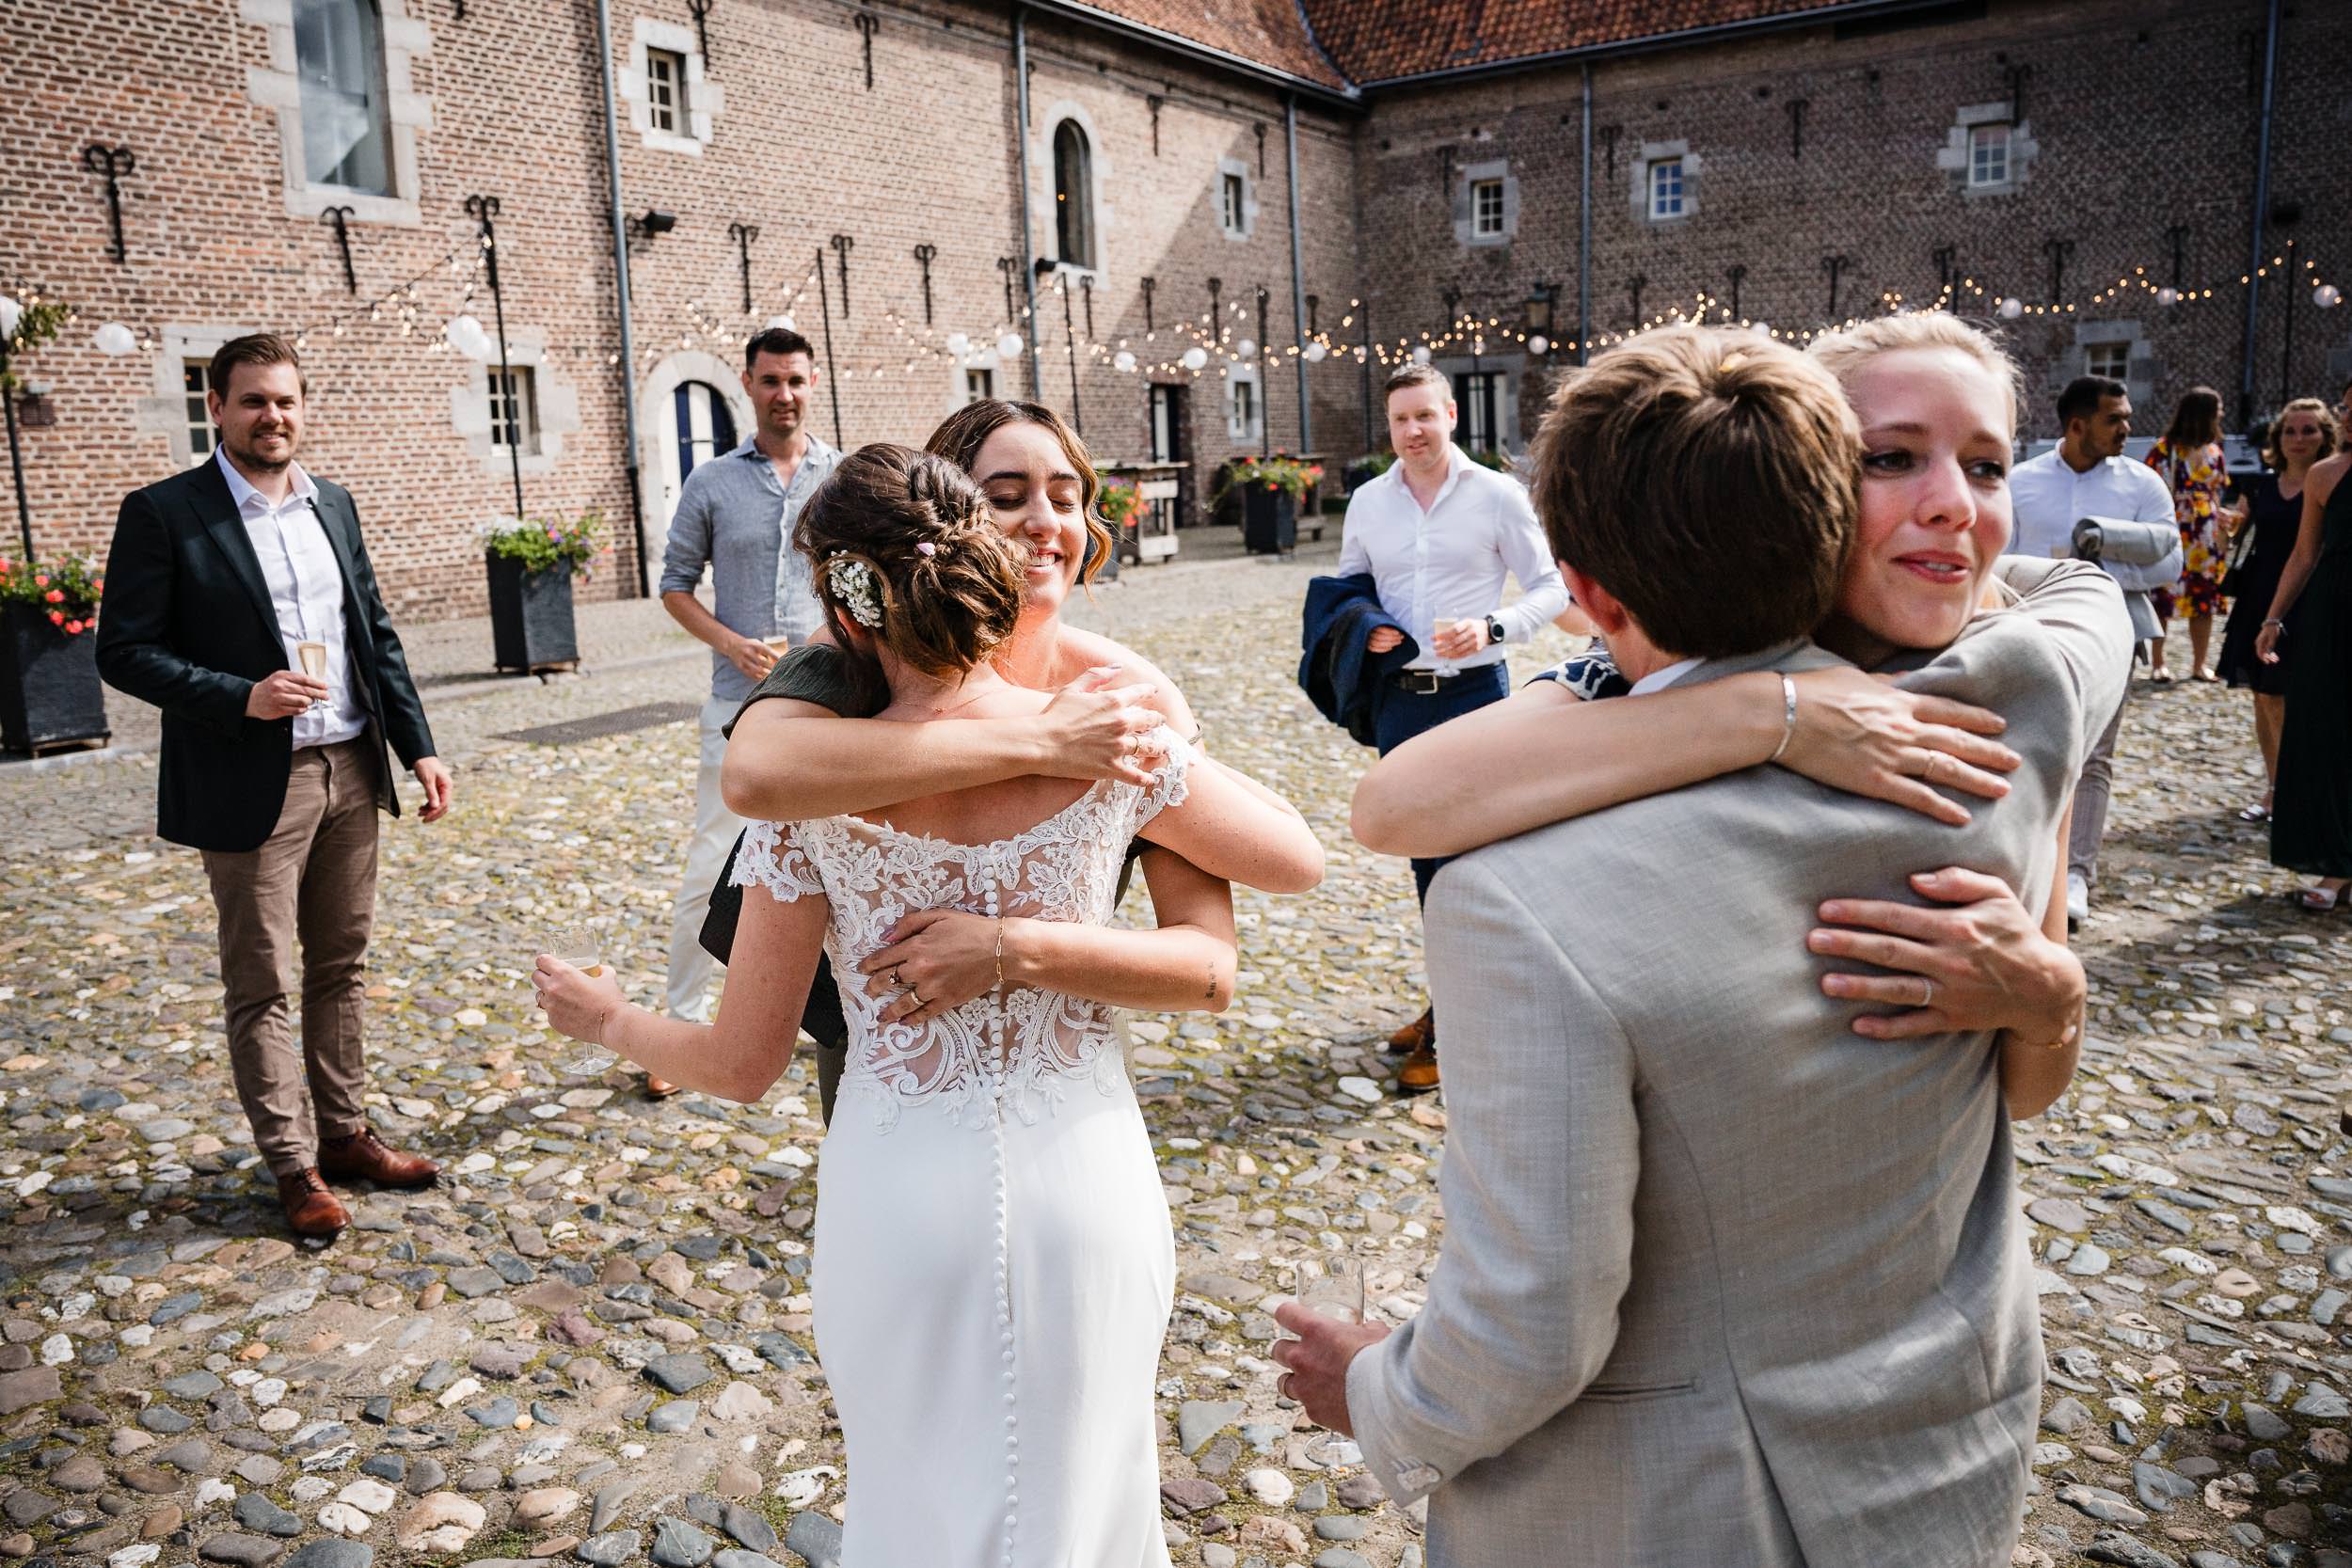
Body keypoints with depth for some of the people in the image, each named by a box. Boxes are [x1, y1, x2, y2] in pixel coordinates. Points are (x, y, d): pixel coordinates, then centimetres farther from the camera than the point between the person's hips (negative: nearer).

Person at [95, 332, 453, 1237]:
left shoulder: (333, 506, 10)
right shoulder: (163, 514, -7)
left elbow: (377, 635, 13)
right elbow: (124, 652, -8)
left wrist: (417, 746, 7)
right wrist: (242, 698, -21)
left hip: (351, 772, 5)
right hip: (253, 786, -5)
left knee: (343, 966, 14)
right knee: (261, 988, 6)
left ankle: (344, 1132, 28)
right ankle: (294, 1165, 17)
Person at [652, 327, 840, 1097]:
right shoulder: (712, 483, 4)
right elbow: (675, 585, 8)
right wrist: (733, 643, -9)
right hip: (740, 705, 0)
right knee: (710, 868, 0)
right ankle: (684, 1024, 12)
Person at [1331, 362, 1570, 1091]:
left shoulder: (1496, 495, -4)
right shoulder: (1367, 501, 7)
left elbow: (1551, 587, -2)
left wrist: (1492, 626, -20)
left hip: (1474, 693, -4)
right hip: (1398, 697, 5)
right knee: (1423, 851, 13)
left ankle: (1448, 1030, 3)